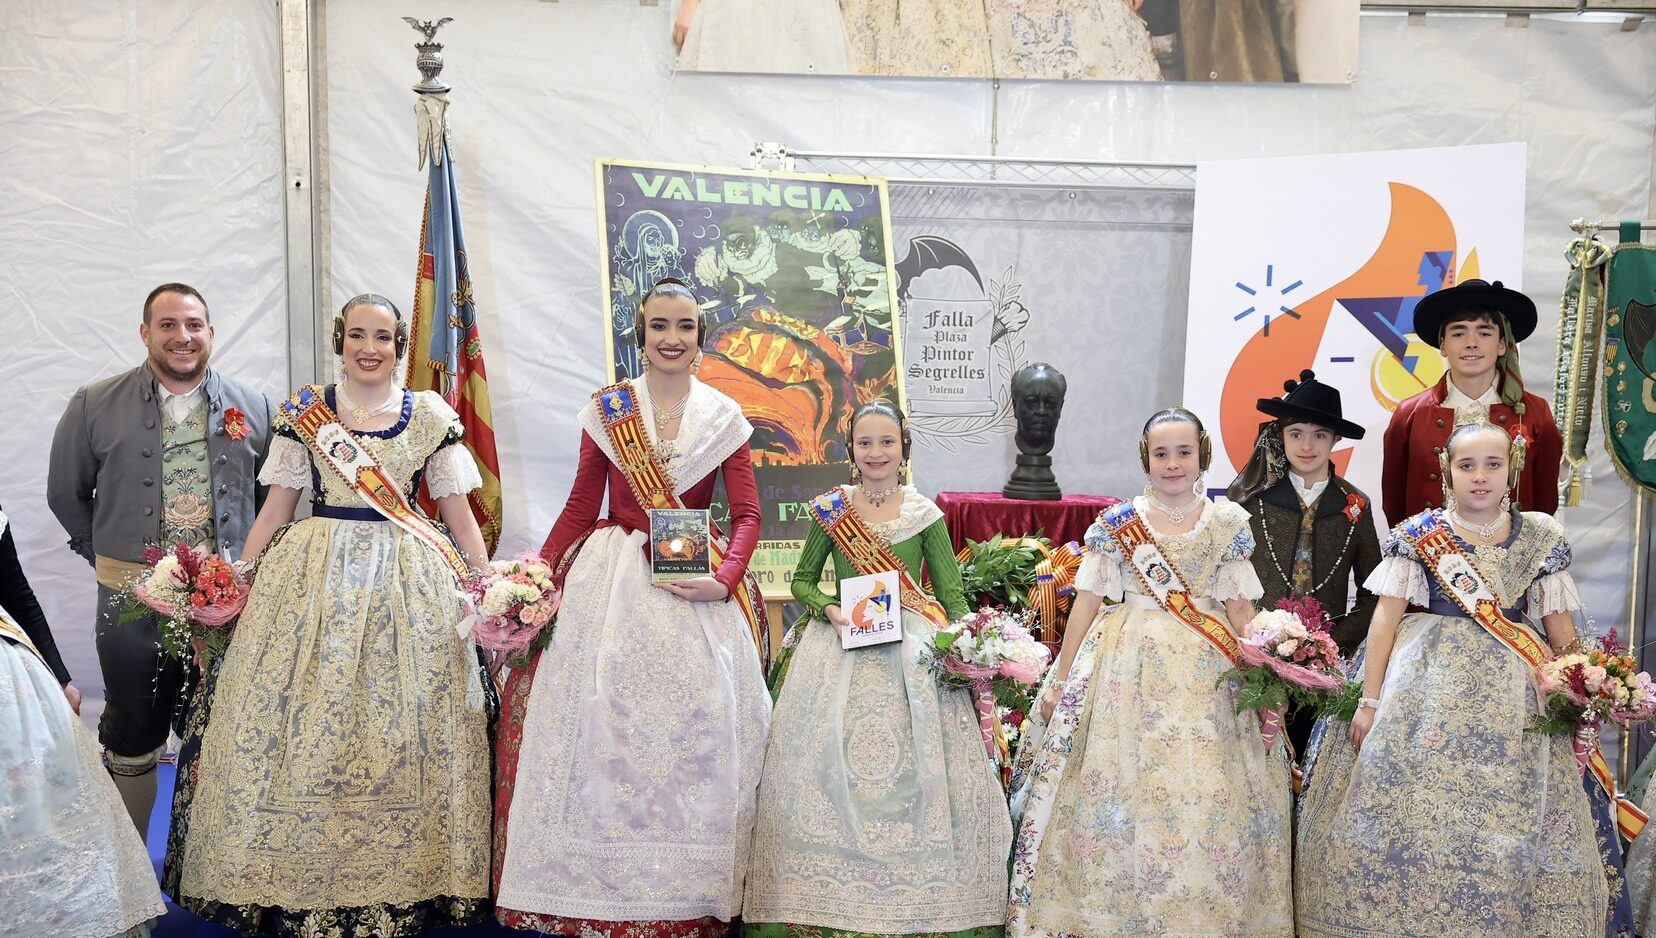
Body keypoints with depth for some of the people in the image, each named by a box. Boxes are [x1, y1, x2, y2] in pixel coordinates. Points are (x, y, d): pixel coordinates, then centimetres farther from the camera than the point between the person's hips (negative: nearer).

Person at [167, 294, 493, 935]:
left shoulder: (431, 416, 6)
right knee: (303, 722, -1)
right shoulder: (304, 412, 6)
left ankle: (402, 880, 11)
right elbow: (277, 506, 9)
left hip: (407, 583, 0)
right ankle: (300, 882, 12)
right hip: (315, 577, 0)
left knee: (403, 726, -1)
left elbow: (458, 512, 8)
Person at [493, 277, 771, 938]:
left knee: (697, 727, 0)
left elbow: (747, 516, 1)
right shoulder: (607, 409, 4)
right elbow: (580, 506, 5)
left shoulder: (725, 418, 4)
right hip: (611, 581, 0)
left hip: (697, 582, 0)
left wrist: (723, 580, -15)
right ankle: (602, 885, 11)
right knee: (603, 721, -1)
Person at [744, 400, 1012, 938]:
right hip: (840, 647, 1)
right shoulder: (829, 509, 5)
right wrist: (826, 607, -9)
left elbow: (952, 591, 3)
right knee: (828, 770, -1)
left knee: (915, 771, -2)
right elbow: (801, 580, 12)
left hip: (913, 649, 0)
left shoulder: (924, 513, 3)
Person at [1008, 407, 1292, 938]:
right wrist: (1060, 680, 3)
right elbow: (1087, 603, 3)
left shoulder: (1229, 524, 4)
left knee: (1208, 801, 0)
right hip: (1129, 665, -1)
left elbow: (1242, 610, 7)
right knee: (1121, 790, -1)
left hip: (1207, 674, 1)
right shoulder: (1116, 524, 1)